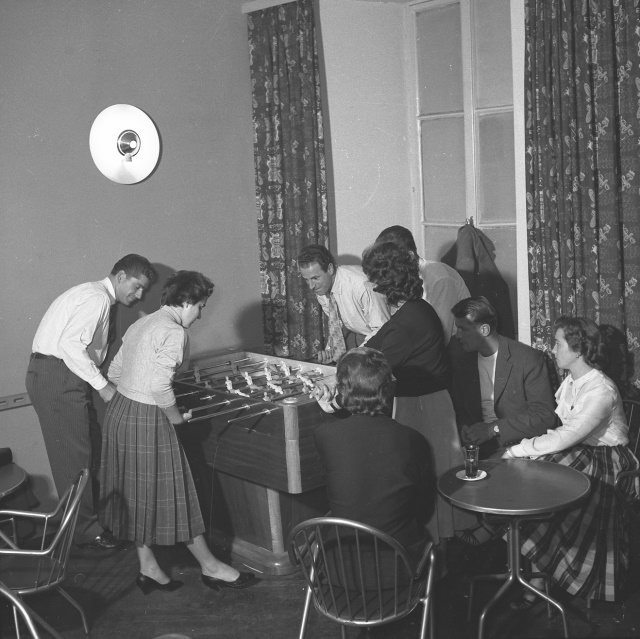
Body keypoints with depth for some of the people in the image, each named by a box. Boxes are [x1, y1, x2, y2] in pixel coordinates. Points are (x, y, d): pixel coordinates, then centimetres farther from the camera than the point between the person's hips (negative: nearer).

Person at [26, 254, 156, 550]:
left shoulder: (99, 298, 19)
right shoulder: (97, 298, -13)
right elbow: (70, 344, -25)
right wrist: (101, 385, -20)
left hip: (67, 378, 10)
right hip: (56, 377, -10)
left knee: (90, 448, 13)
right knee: (74, 454, -4)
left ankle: (92, 516, 23)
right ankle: (85, 530, 5)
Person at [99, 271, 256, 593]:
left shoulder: (142, 324, 13)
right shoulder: (174, 332, -16)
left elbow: (114, 372, 16)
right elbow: (160, 386, -24)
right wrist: (177, 418, -10)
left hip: (119, 410, 10)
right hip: (147, 419, -10)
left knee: (137, 495, 16)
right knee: (172, 492, 2)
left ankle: (148, 567, 26)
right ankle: (210, 567, 16)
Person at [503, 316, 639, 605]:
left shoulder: (601, 391, -21)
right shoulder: (571, 381, 6)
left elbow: (566, 437, -28)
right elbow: (554, 423, 5)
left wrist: (517, 450, -25)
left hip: (603, 463, -7)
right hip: (576, 454, 7)